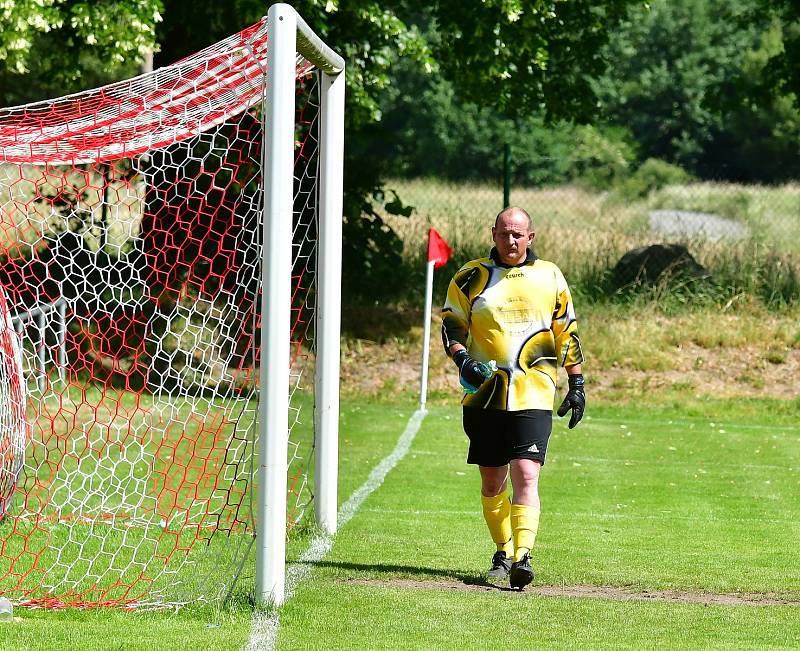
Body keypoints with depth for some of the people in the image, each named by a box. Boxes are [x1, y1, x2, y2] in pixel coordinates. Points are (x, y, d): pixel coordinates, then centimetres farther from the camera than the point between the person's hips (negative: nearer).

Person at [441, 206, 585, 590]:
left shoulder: (550, 277, 9)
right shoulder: (471, 278, 5)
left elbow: (567, 334, 15)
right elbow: (451, 325, 5)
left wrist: (577, 384, 12)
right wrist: (463, 359, -14)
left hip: (533, 395, -1)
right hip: (484, 395, 1)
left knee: (526, 475, -15)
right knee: (492, 482, 8)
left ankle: (523, 556, -22)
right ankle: (503, 554, 24)